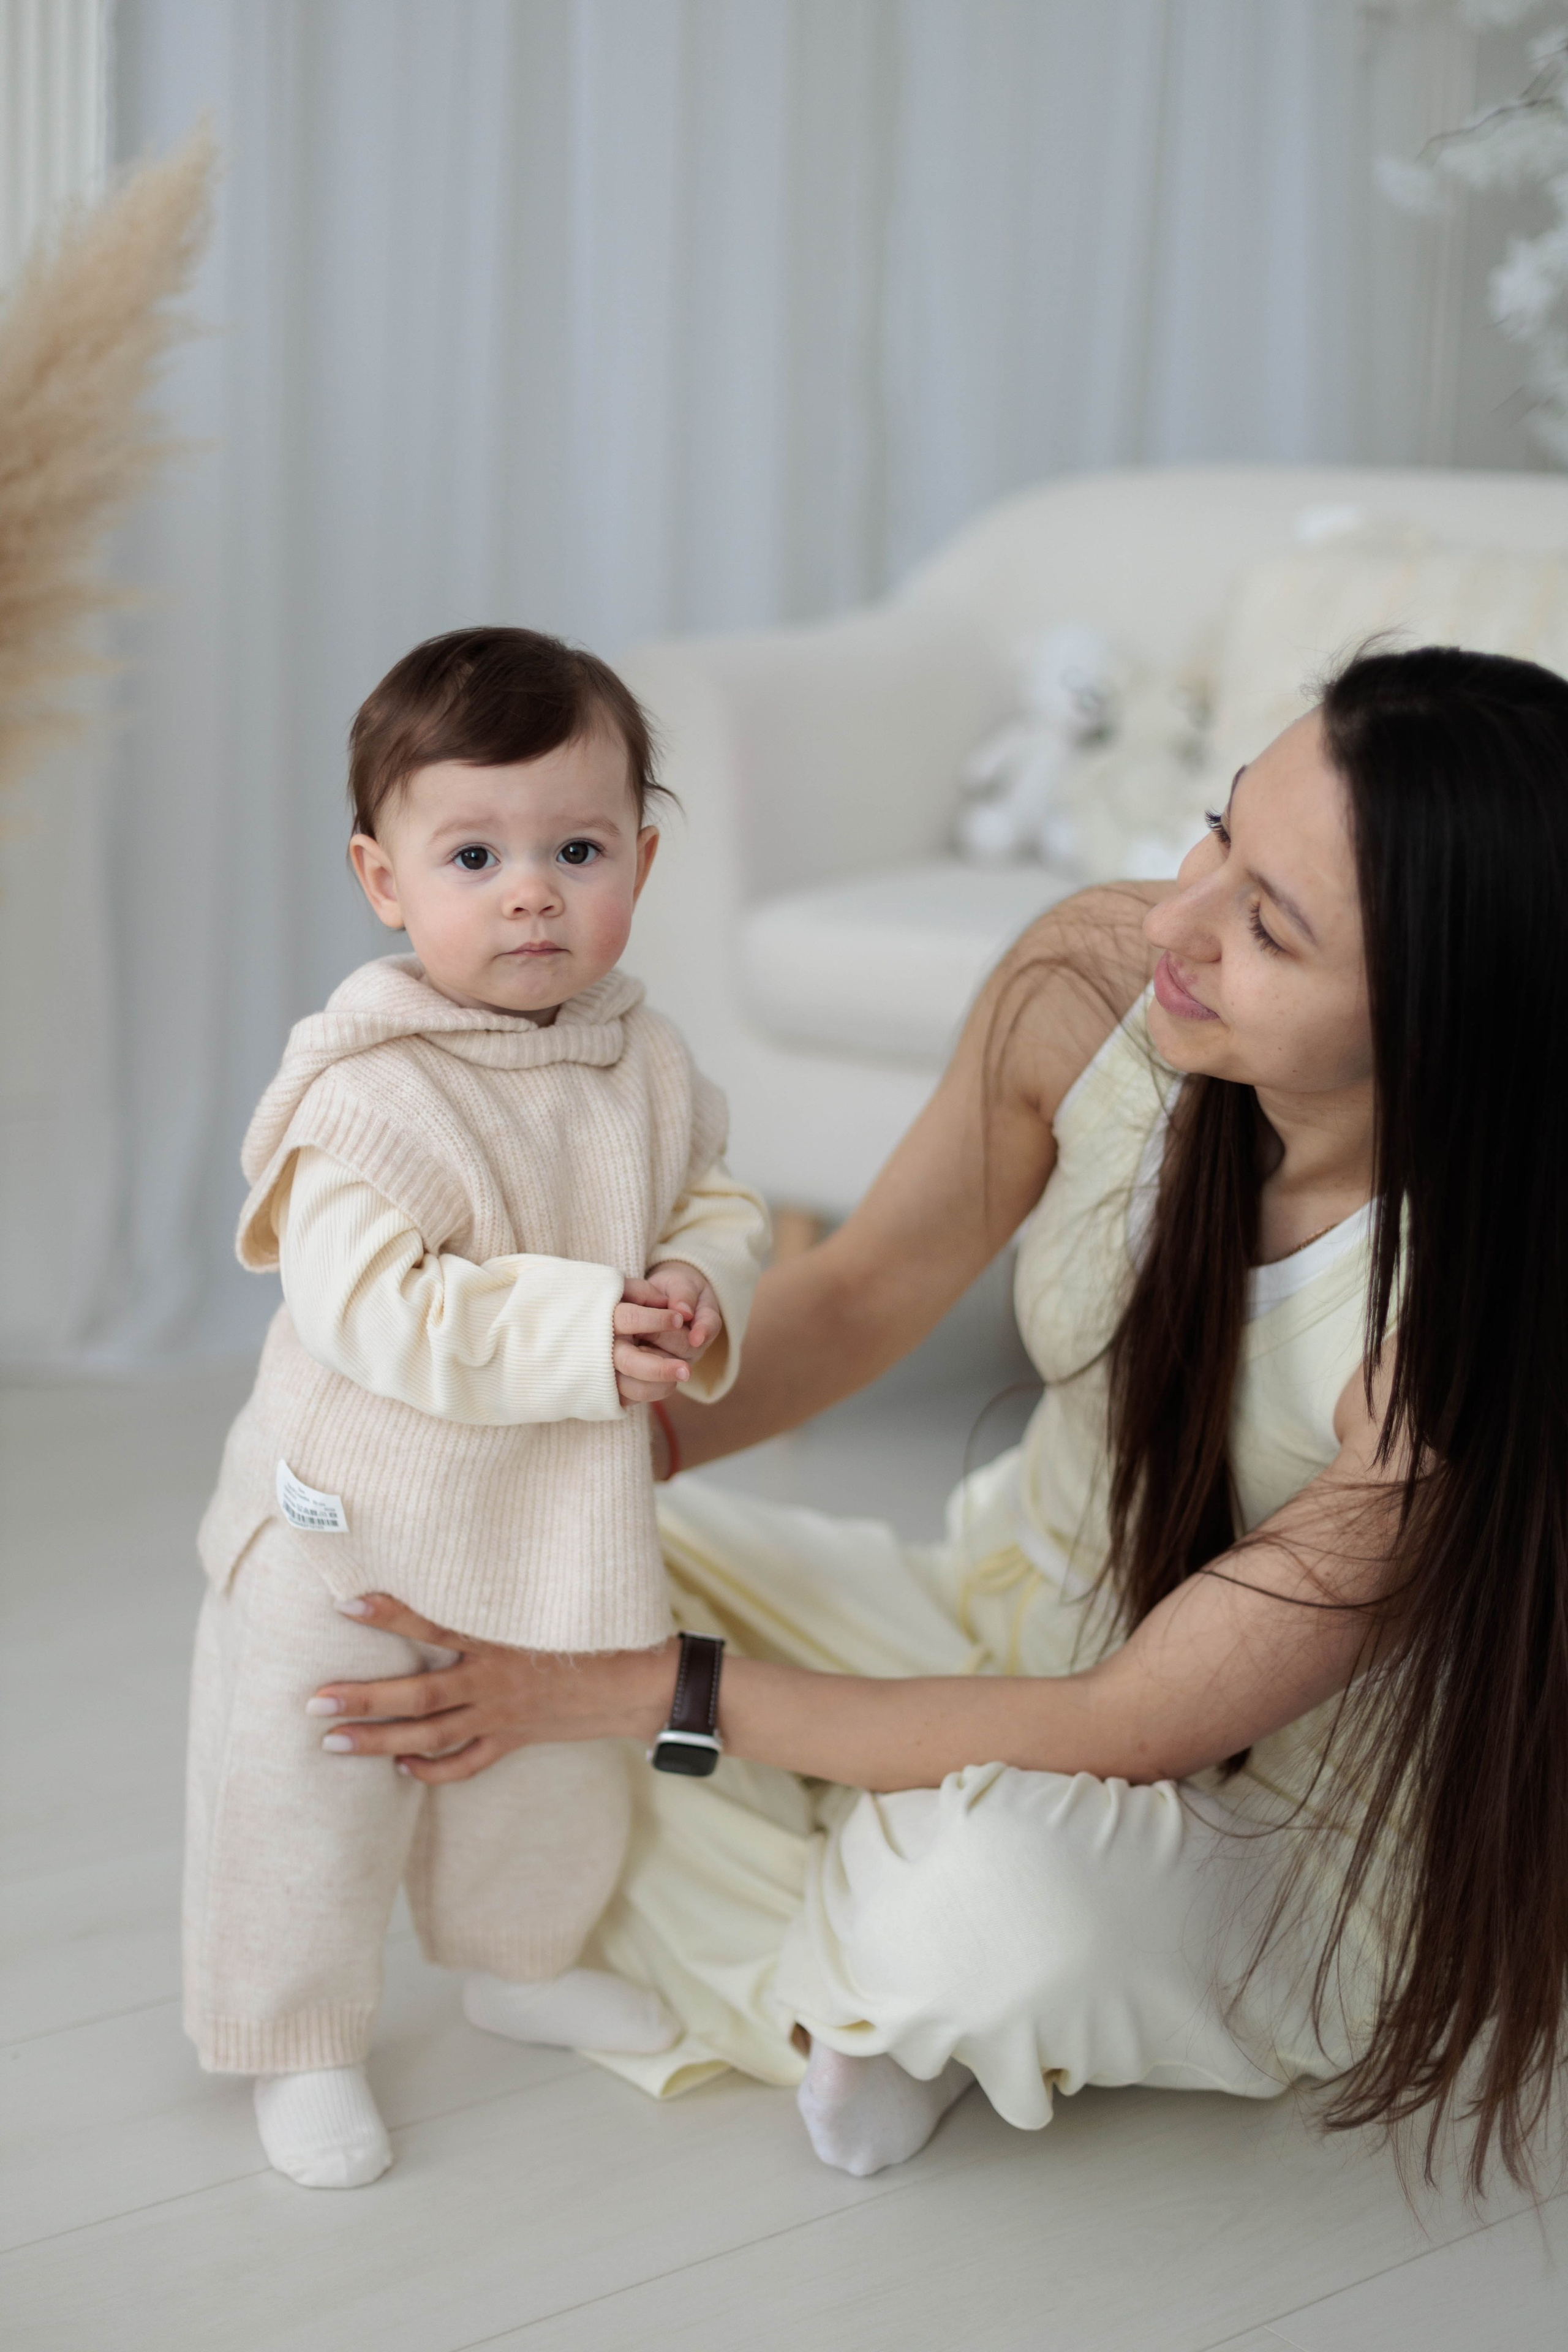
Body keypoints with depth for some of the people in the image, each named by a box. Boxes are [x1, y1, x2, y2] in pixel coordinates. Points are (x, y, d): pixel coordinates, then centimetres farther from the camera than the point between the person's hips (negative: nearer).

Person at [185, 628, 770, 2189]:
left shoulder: (644, 1064, -3)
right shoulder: (372, 1092, -25)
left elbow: (717, 1203, 7)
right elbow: (367, 1306, -32)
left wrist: (699, 1290, -16)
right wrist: (577, 1332, -36)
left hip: (562, 1519, 6)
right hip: (361, 1523, -6)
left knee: (556, 1768, 24)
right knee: (314, 1786, 6)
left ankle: (519, 1959, 50)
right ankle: (296, 2038, 28)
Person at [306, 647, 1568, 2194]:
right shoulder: (1093, 979, -21)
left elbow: (1133, 1731, -28)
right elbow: (858, 1296, -4)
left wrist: (649, 1696, -28)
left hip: (1263, 1823, -5)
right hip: (1005, 1605, 5)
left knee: (1006, 1895, -39)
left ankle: (839, 1980, -3)